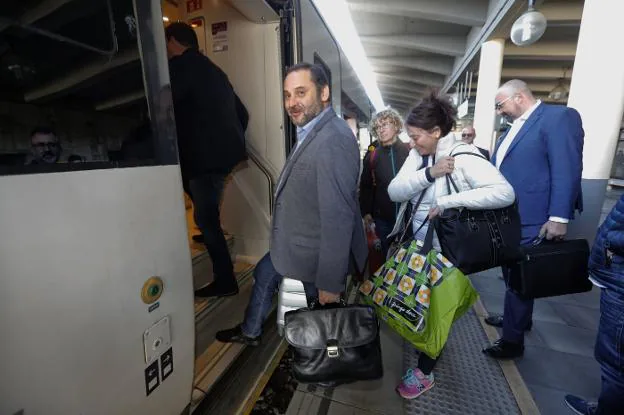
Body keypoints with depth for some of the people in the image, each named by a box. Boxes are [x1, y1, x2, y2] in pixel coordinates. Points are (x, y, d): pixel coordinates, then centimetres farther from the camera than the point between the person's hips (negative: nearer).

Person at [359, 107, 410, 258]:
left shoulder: (410, 151, -5)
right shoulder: (372, 155, -2)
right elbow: (365, 186, 2)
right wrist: (365, 212, 0)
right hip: (383, 217, 1)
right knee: (387, 253, 16)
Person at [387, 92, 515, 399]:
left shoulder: (463, 156, -19)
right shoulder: (417, 155, -2)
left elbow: (505, 192, -29)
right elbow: (394, 192, -13)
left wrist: (447, 201, -33)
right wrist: (428, 173, -27)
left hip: (444, 251, -6)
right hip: (415, 245, 6)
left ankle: (424, 371, 31)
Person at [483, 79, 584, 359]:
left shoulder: (559, 116, -10)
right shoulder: (515, 126, 17)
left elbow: (567, 170, -18)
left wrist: (559, 217, -22)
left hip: (529, 221, -8)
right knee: (513, 275, 21)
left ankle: (513, 341, 20)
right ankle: (517, 318, 41)